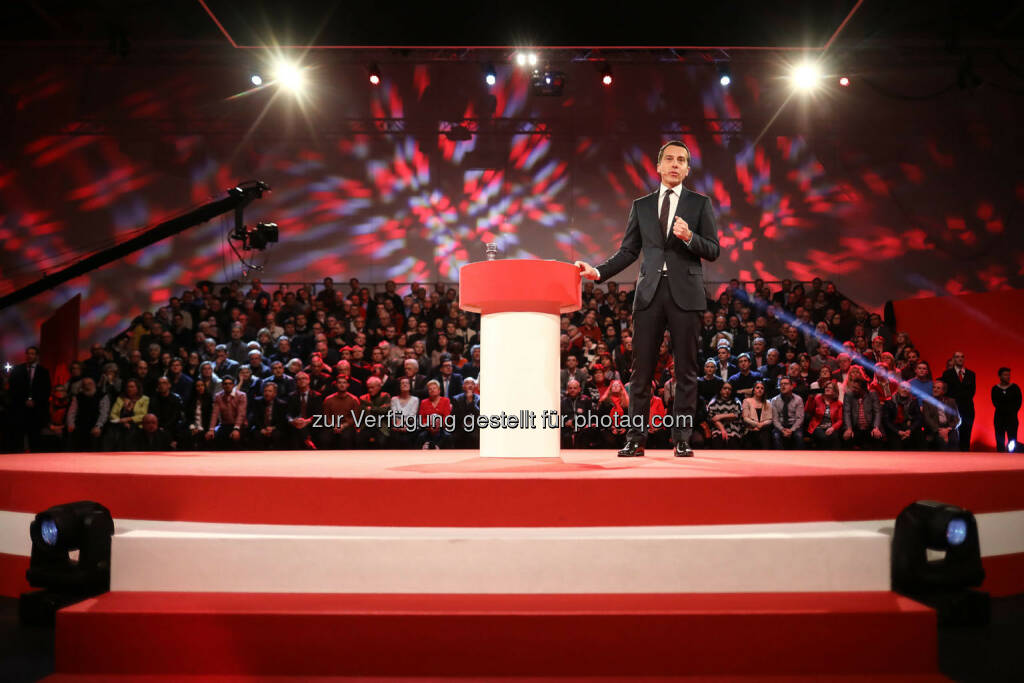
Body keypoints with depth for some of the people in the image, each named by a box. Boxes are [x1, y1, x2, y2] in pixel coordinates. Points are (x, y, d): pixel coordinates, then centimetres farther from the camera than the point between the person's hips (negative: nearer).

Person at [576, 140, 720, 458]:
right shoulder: (641, 205, 15)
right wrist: (598, 272, 0)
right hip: (649, 293, 2)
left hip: (685, 293, -1)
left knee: (686, 370, 1)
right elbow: (628, 251, 12)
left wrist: (689, 237, -14)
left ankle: (682, 440, 7)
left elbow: (713, 251, 4)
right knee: (641, 370, 0)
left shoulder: (700, 204, 9)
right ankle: (635, 438, 6)